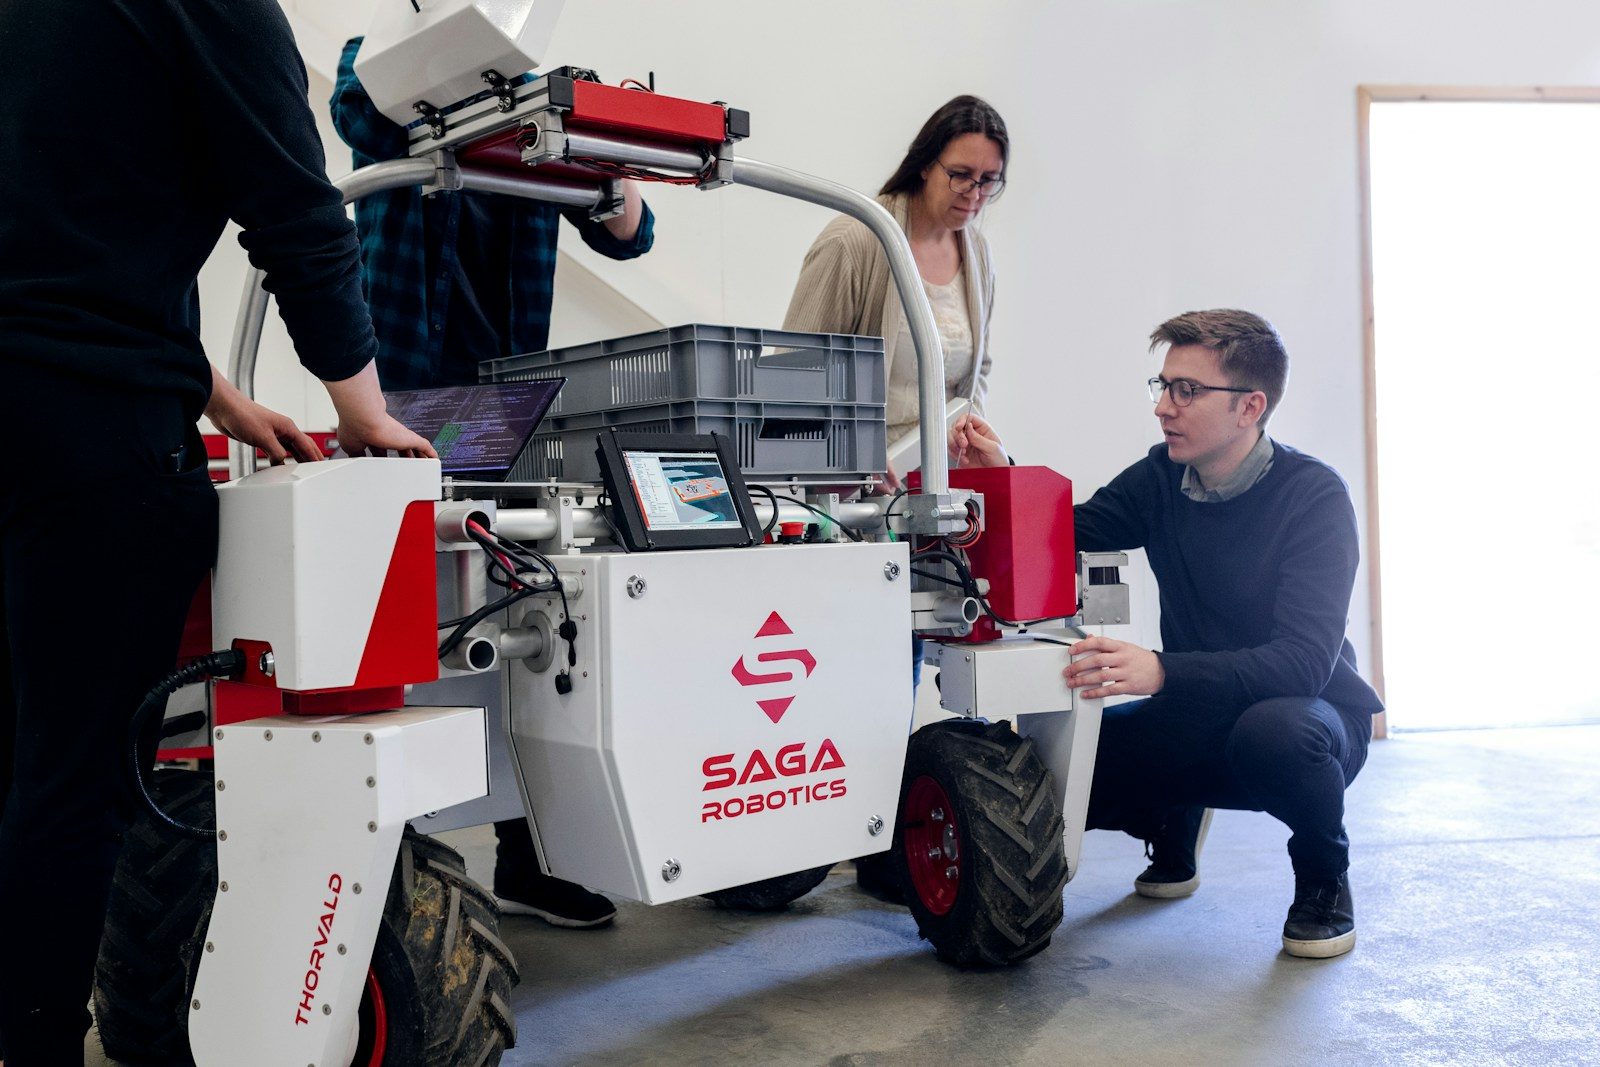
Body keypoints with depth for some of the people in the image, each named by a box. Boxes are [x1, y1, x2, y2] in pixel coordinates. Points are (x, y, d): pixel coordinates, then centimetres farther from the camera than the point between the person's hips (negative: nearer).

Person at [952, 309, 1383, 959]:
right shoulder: (1162, 478, -3)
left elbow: (1305, 660, -30)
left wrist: (1162, 672, -44)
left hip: (1313, 715, -5)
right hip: (1198, 720, 5)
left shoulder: (1314, 496, -19)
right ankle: (1174, 836, 18)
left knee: (1273, 729, -40)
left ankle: (1324, 876, -5)